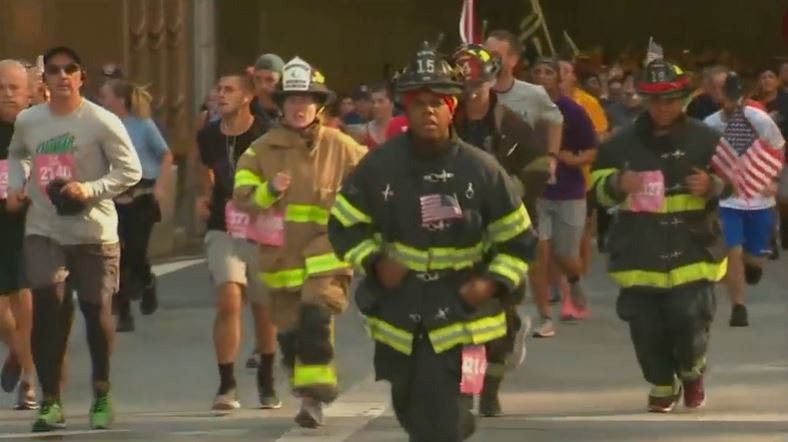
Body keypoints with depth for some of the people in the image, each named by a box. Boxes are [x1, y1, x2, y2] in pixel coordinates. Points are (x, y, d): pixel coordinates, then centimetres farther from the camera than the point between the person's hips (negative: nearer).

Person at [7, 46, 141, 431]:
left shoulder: (102, 122, -10)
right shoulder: (27, 121, 4)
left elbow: (131, 170, -8)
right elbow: (17, 154, 25)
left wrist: (91, 189, -21)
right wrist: (16, 184, 6)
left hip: (93, 231, -2)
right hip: (43, 231, 2)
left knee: (96, 312, 5)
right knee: (46, 307, -13)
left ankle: (102, 394, 27)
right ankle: (50, 400, -6)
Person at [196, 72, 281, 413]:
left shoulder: (265, 137, -12)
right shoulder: (208, 136, 1)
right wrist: (206, 197, 9)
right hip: (223, 231, 2)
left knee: (263, 308, 12)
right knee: (228, 302, -16)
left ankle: (266, 381, 32)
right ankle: (227, 386, -13)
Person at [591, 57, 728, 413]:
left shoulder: (705, 140, 3)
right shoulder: (623, 143, 6)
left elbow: (733, 182, 10)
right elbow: (599, 188, 10)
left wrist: (713, 186, -13)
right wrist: (617, 184, -13)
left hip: (692, 250, -2)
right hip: (641, 253, 2)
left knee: (690, 319, -10)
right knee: (646, 326, 2)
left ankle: (692, 372, 22)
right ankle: (662, 385, 25)